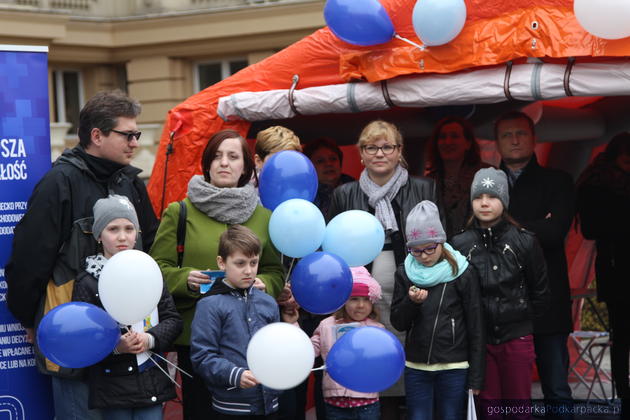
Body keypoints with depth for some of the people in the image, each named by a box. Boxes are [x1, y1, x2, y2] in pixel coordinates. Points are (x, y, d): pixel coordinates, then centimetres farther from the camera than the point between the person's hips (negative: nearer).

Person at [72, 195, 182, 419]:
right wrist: (115, 346, -24)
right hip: (113, 382, -3)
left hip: (152, 381, 3)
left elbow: (173, 319, 6)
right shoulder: (88, 282, -4)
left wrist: (150, 339, -13)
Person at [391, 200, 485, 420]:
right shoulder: (405, 272, 5)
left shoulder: (463, 273, -4)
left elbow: (476, 328, -2)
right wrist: (411, 301, -15)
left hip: (454, 367, -3)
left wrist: (476, 377, -3)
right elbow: (398, 323, 6)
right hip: (416, 367, 3)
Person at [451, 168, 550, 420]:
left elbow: (540, 292, 4)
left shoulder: (525, 242, -5)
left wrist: (522, 319, 6)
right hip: (478, 339, 1)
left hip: (516, 339, -1)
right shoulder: (459, 245, -3)